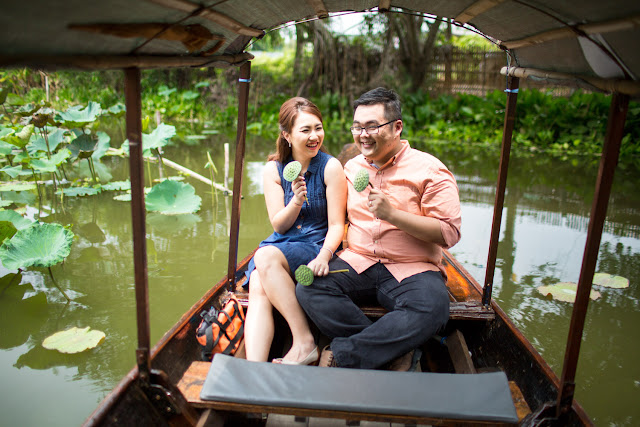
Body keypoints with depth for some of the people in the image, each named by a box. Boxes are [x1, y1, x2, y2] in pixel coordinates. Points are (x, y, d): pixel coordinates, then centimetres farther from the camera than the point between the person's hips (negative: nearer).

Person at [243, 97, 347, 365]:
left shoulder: (330, 167, -3)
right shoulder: (273, 169, 6)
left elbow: (336, 225, -6)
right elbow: (278, 225, 4)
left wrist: (323, 256, -26)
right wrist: (296, 202, -17)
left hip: (316, 245, -3)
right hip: (279, 246, 4)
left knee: (267, 257, -31)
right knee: (258, 291, -27)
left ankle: (304, 342, -24)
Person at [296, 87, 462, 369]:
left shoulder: (429, 170, -2)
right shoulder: (351, 167, 14)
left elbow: (449, 233, -9)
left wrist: (392, 213, -18)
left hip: (412, 269, -3)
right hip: (357, 262, 4)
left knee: (431, 308, -35)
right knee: (309, 287, -23)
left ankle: (339, 357, -24)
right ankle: (390, 350, -21)